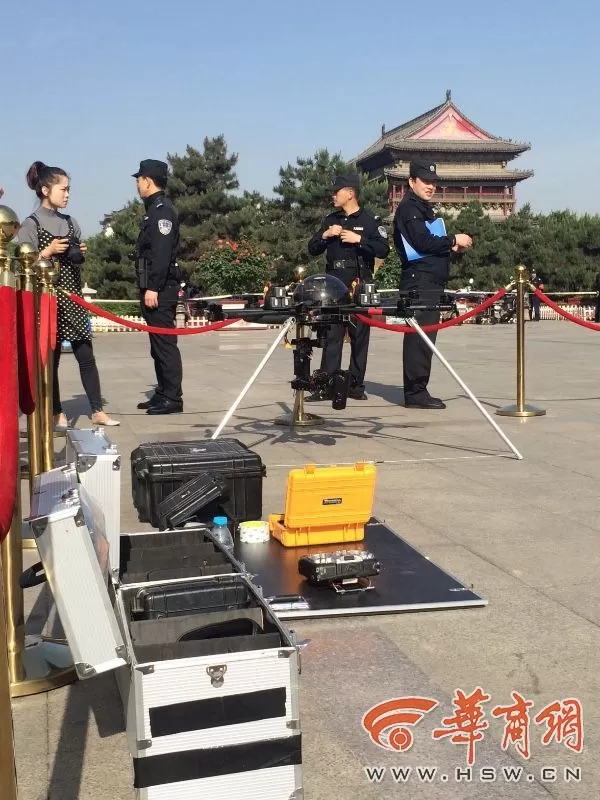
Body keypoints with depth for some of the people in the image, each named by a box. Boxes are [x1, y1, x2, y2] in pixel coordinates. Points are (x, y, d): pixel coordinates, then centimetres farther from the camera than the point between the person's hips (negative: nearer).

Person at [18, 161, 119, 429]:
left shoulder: (70, 222, 12)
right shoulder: (31, 225, -5)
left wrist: (81, 253, 1)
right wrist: (49, 251, -17)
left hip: (72, 298, 5)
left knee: (86, 355, 2)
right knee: (51, 358, 2)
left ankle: (97, 411, 6)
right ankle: (57, 414, 11)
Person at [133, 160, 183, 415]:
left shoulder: (163, 210, -12)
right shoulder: (155, 209, 19)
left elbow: (162, 253, -21)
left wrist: (153, 288, -24)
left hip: (160, 290, -10)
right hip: (154, 288, 10)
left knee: (165, 343, -8)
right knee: (158, 344, 14)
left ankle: (172, 398, -5)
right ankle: (163, 393, 21)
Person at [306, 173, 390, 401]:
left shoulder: (370, 220, 2)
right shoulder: (330, 220, 16)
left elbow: (383, 250, -7)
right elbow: (312, 250, 14)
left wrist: (359, 239, -15)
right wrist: (325, 235, -3)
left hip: (360, 284, -3)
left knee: (359, 335, 2)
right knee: (331, 335, -2)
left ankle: (356, 386, 8)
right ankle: (327, 386, -1)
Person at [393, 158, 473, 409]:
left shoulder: (423, 208, 25)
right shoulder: (409, 208, -7)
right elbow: (422, 242, -19)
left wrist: (451, 247, 9)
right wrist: (453, 240, -10)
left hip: (430, 283, 10)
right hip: (419, 282, -10)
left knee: (423, 336, 9)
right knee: (420, 336, -12)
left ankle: (417, 391, 13)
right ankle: (415, 393, -12)